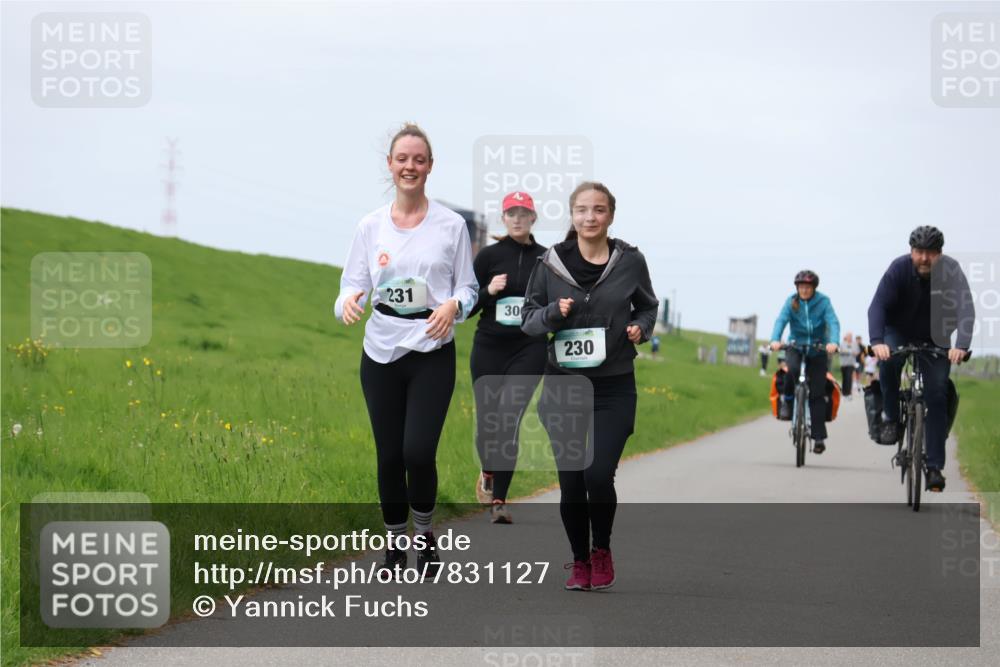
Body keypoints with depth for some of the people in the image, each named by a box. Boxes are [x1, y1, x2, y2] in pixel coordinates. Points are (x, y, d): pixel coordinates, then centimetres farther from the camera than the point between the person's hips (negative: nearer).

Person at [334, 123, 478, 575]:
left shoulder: (451, 225, 0)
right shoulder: (370, 226, 4)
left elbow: (469, 287, 5)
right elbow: (353, 283, 4)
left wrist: (453, 304, -17)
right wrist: (348, 301, -19)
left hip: (432, 354, -2)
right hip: (381, 353, 2)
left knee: (418, 451, -13)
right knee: (388, 456, 5)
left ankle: (425, 533, 13)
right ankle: (396, 541, 24)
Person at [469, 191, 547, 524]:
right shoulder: (489, 256, 2)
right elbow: (466, 307, 4)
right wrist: (488, 291, -14)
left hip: (529, 350, -1)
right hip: (489, 349, 1)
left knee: (509, 420, -15)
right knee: (487, 423, 5)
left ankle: (499, 500, -10)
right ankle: (488, 472, 39)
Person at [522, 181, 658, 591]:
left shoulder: (630, 261, 0)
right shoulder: (550, 263, 0)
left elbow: (647, 308, 16)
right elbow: (529, 318, 7)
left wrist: (640, 328, -5)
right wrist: (553, 313, -13)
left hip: (614, 388, -1)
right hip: (563, 386, 1)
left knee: (599, 475, -13)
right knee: (571, 482, 2)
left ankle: (602, 549, 14)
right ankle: (579, 561, 22)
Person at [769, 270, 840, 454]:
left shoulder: (823, 302, -8)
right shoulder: (791, 302, -6)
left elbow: (833, 322, -20)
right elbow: (781, 320, -18)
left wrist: (833, 342, -39)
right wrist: (775, 340, -38)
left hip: (818, 349, 0)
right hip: (795, 347, 0)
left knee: (817, 393, -5)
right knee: (792, 368, -34)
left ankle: (819, 437, 0)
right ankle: (787, 398, -5)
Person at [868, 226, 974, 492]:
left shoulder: (951, 272, -24)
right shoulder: (899, 268, -24)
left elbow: (965, 310, -34)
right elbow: (877, 306, -31)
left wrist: (961, 346, -51)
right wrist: (877, 341, -49)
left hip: (935, 340, 0)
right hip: (899, 332, 0)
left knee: (937, 398, -9)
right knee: (888, 361, -33)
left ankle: (934, 467, -6)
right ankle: (891, 418, -11)